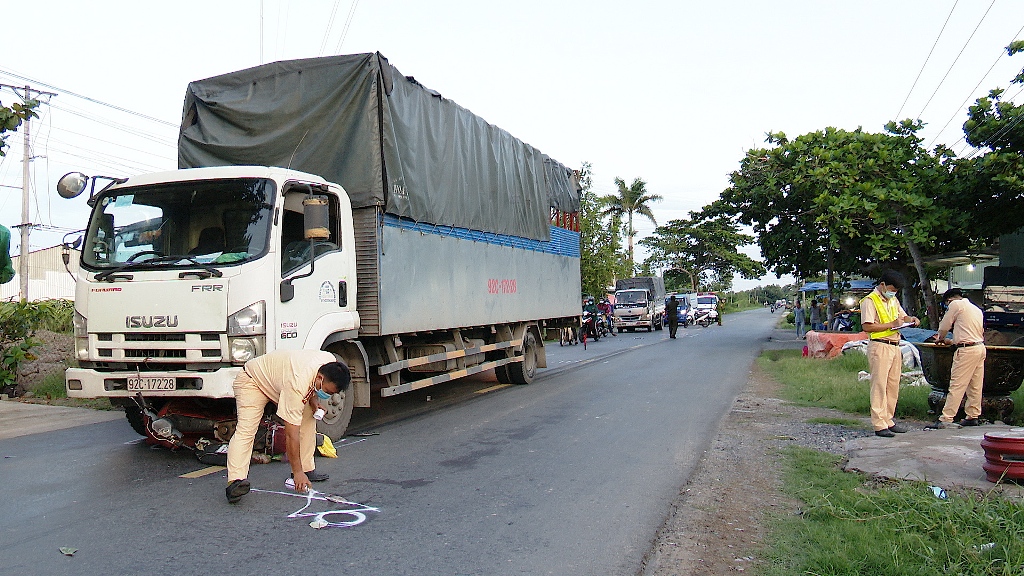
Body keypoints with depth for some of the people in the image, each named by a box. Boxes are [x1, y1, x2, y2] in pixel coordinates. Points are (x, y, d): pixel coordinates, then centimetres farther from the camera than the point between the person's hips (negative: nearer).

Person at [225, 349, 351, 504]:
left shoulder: (331, 362, -21)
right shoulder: (296, 386, -42)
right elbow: (291, 434, -36)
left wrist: (313, 401, -10)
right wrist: (297, 472, -32)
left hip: (277, 376, 8)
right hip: (252, 380, -8)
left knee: (308, 418, -2)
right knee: (245, 430, -25)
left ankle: (307, 469, 4)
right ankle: (235, 481, -32)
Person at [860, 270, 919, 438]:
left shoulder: (893, 300, 19)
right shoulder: (870, 301, -8)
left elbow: (902, 316, 31)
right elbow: (867, 327, -17)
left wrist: (912, 319, 8)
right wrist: (891, 324, -16)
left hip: (895, 347, 8)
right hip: (879, 347, -8)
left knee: (893, 386, 9)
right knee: (879, 386, -7)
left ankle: (888, 421, 17)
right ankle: (879, 425, -6)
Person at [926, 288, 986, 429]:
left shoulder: (956, 304, -4)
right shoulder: (976, 309, 21)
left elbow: (944, 327, 1)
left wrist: (940, 338, 21)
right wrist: (952, 341, 30)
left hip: (967, 350, -9)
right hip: (980, 347, 9)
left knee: (956, 386, -9)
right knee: (975, 386, 13)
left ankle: (946, 419, -10)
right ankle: (972, 416, 19)